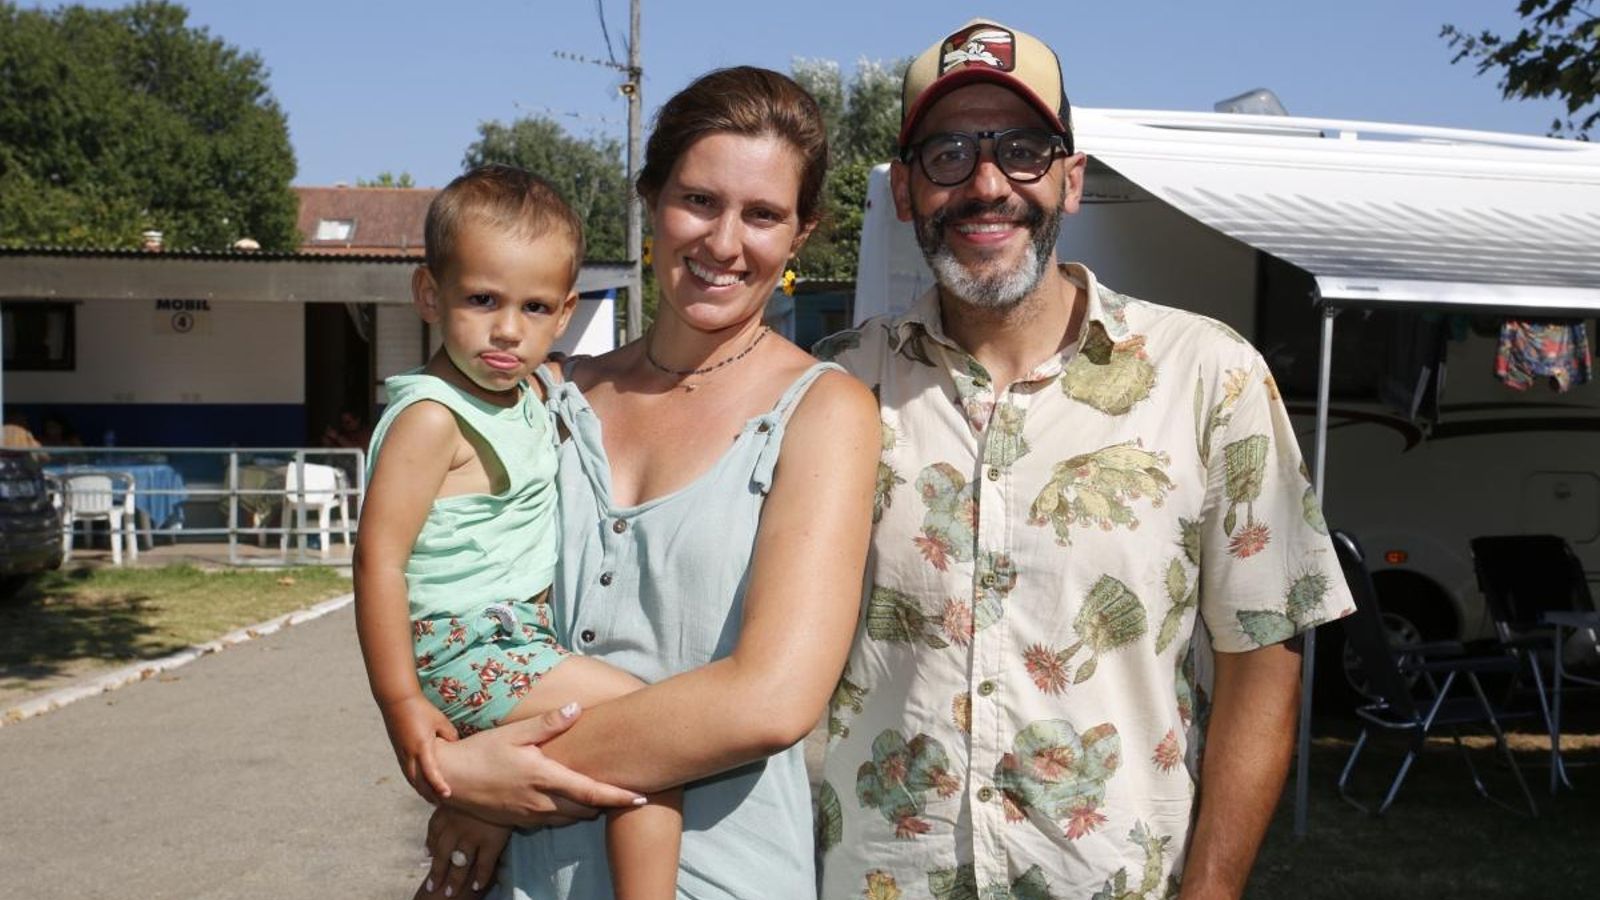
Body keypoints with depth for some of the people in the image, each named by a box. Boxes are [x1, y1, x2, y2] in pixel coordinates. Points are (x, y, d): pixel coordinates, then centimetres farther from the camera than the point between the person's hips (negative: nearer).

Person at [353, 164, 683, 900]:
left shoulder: (526, 397, 7)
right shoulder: (431, 417, -18)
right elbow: (378, 557, -20)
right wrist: (401, 705, -20)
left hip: (517, 638, 9)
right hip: (463, 649, -9)